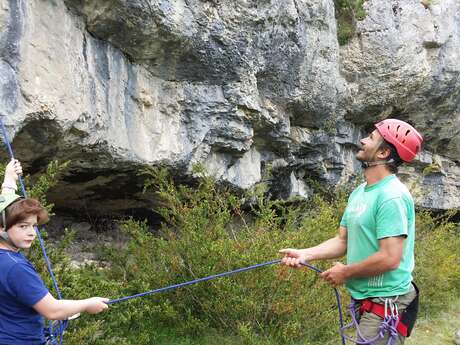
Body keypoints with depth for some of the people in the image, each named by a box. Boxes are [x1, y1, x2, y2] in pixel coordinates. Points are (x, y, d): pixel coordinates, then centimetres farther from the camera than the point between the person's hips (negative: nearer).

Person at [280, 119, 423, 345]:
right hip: (365, 300, 9)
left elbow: (389, 258, -26)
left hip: (385, 305, -9)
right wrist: (305, 254, -4)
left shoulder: (392, 196, -20)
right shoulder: (359, 193, 9)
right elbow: (343, 241, 10)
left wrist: (345, 272, -13)